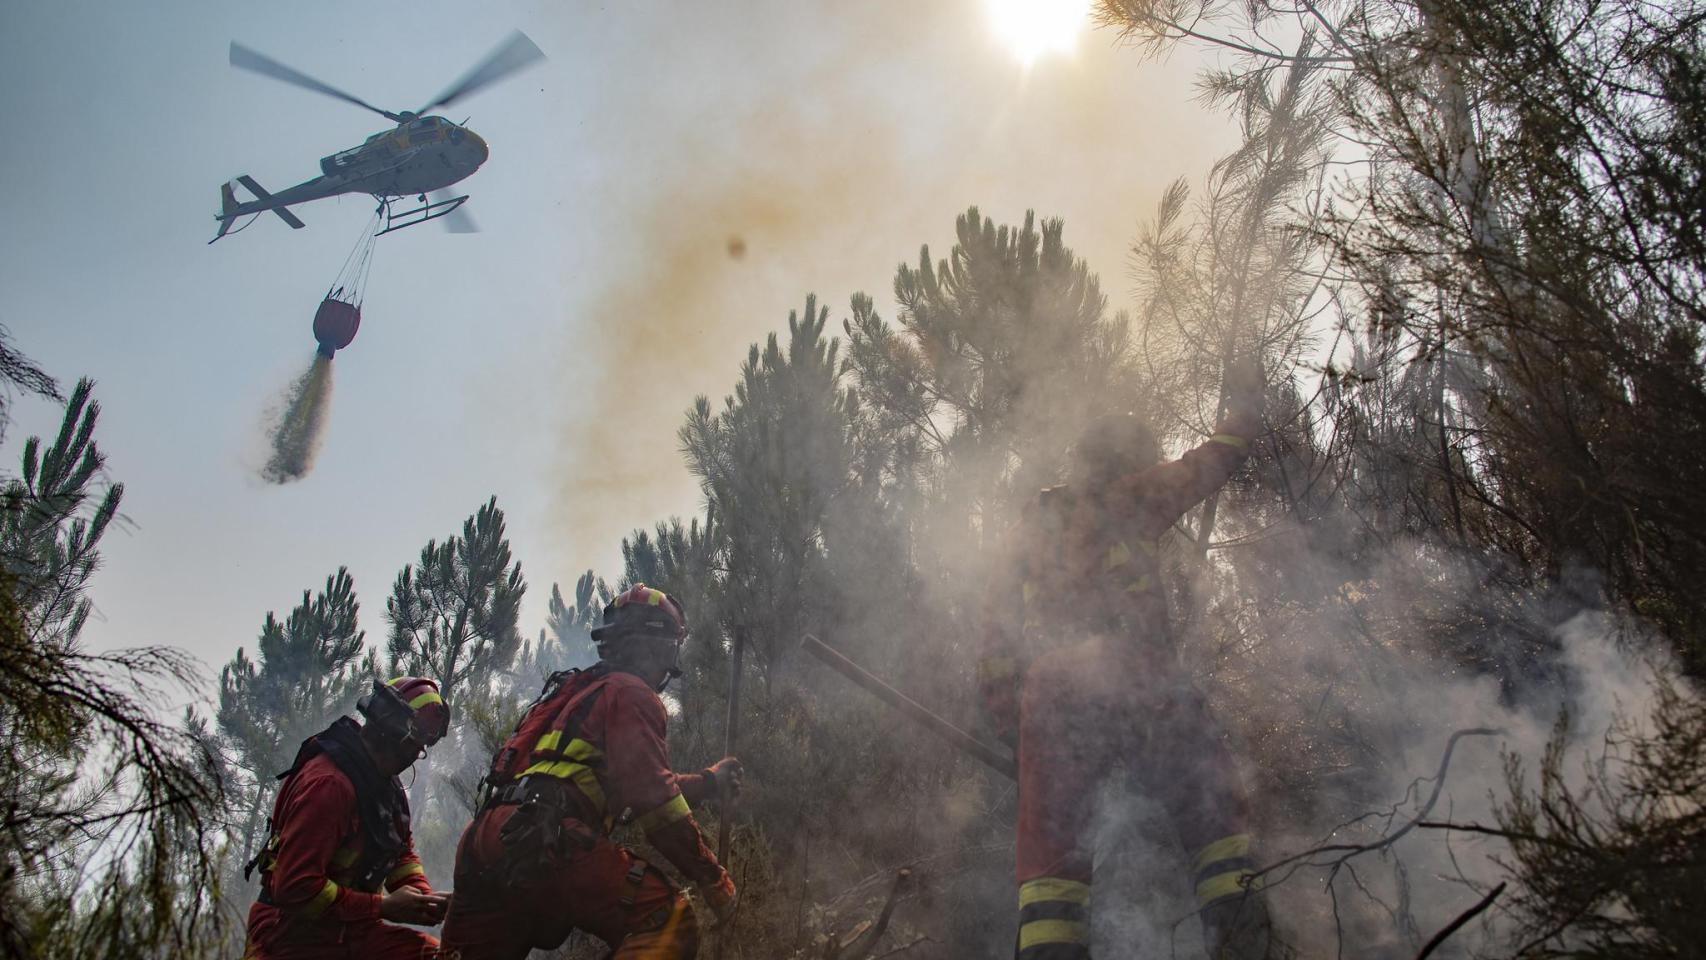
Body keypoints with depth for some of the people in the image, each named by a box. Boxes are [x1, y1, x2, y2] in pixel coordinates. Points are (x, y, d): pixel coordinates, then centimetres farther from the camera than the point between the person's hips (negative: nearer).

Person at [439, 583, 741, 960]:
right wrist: (712, 876, 0)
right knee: (671, 924, -12)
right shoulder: (629, 692, 5)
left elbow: (630, 792, 38)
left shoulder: (575, 692, 33)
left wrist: (708, 782, 44)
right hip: (549, 840, -9)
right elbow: (652, 795, -6)